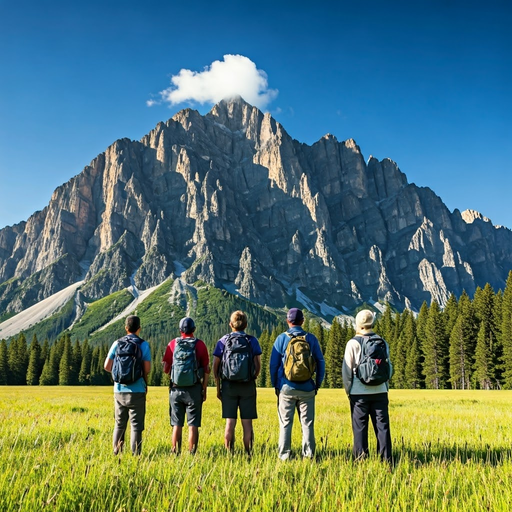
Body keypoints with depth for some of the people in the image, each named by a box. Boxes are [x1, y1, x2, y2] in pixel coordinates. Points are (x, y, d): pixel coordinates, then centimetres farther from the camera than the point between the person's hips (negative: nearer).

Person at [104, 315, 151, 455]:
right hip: (137, 390, -3)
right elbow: (147, 369, -9)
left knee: (119, 424, 16)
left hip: (119, 390, 3)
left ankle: (116, 453, 22)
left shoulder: (117, 343, 3)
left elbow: (107, 366, 1)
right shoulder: (143, 345, -5)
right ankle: (135, 454, 2)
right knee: (136, 425, 2)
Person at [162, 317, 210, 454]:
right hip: (195, 389, -1)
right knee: (193, 425, 4)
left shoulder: (172, 344, 2)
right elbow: (207, 370, -1)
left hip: (176, 389, 1)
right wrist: (204, 390, 7)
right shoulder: (200, 345, -1)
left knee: (177, 424, 8)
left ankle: (175, 453, 10)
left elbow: (166, 369, 2)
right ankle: (192, 454, 4)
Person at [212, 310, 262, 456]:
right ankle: (248, 454, 8)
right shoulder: (252, 341, 0)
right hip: (248, 387, 0)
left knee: (230, 422, 5)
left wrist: (218, 387, 8)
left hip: (228, 386, 0)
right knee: (247, 423, 5)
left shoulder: (223, 341, 1)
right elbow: (258, 365, -2)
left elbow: (215, 366, 0)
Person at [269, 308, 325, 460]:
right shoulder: (311, 338, 2)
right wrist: (318, 384, 14)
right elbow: (321, 363, 5)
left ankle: (284, 455, 6)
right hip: (307, 389, 1)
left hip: (286, 388, -1)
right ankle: (308, 454, 8)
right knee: (307, 423, 8)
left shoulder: (281, 338, -1)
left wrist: (275, 385, 11)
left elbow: (273, 364, 1)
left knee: (285, 423, 5)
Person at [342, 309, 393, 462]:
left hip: (359, 392, -3)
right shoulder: (382, 342, 5)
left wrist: (348, 390, 8)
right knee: (382, 426, 7)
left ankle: (361, 459, 6)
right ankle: (386, 459, 8)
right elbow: (389, 368, 10)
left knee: (359, 427, 4)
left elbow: (347, 369, -3)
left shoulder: (353, 343, -6)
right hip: (380, 391, 3)